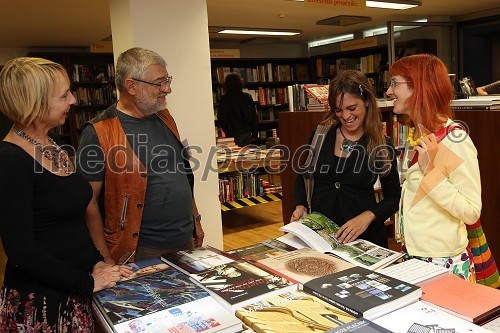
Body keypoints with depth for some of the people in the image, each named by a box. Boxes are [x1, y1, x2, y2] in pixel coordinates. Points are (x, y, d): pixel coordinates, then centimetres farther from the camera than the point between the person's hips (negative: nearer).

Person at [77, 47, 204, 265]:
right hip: (142, 253, -6)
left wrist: (195, 221, 15)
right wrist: (106, 260, -15)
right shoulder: (98, 134, -14)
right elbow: (89, 202, -13)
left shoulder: (164, 118, 7)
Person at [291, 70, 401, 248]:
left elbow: (394, 197, 3)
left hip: (365, 236, -1)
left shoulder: (382, 145, -1)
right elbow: (303, 177, 14)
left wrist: (368, 216, -13)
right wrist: (300, 206, -2)